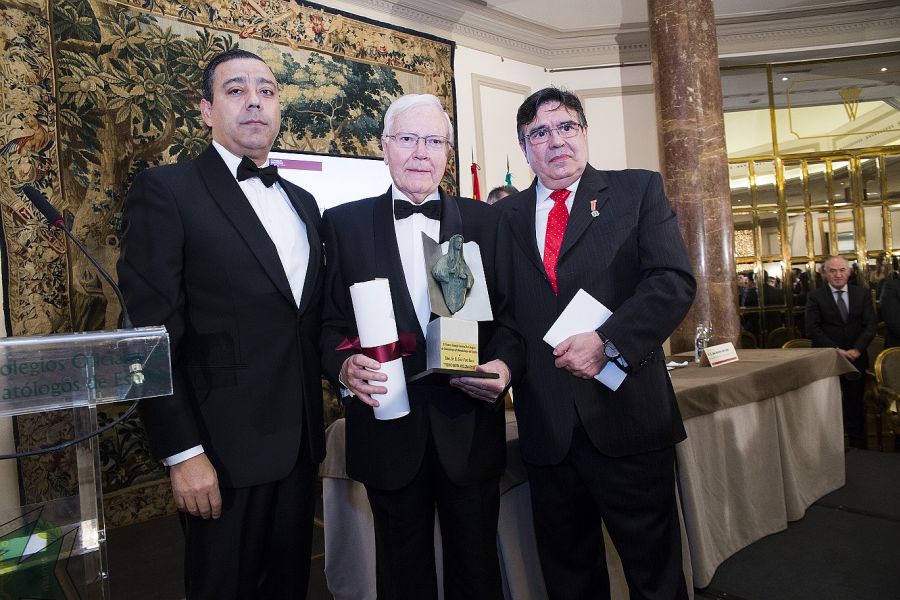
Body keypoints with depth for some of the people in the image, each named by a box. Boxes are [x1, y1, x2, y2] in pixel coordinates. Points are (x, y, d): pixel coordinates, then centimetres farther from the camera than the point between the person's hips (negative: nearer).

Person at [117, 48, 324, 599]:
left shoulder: (303, 202, 13)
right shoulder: (167, 191, -6)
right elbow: (152, 335, -12)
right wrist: (183, 452, -14)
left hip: (301, 439, 6)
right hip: (226, 447, -5)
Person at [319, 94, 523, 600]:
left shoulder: (485, 221, 4)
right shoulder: (344, 222, 2)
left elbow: (509, 313, 4)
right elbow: (331, 320, 1)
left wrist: (505, 363, -15)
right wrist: (345, 365, -18)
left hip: (470, 427, 1)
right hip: (388, 429, 0)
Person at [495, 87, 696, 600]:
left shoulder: (639, 191, 3)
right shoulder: (508, 215, 11)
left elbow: (675, 281, -8)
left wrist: (608, 343, -19)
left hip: (627, 418, -2)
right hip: (546, 425, 3)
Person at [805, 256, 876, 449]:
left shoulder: (862, 293, 5)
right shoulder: (815, 296, -4)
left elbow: (870, 325, -1)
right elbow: (813, 329, -9)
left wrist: (856, 350, -13)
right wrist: (836, 350, -16)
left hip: (856, 358, 2)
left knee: (855, 404, 11)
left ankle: (858, 445, 24)